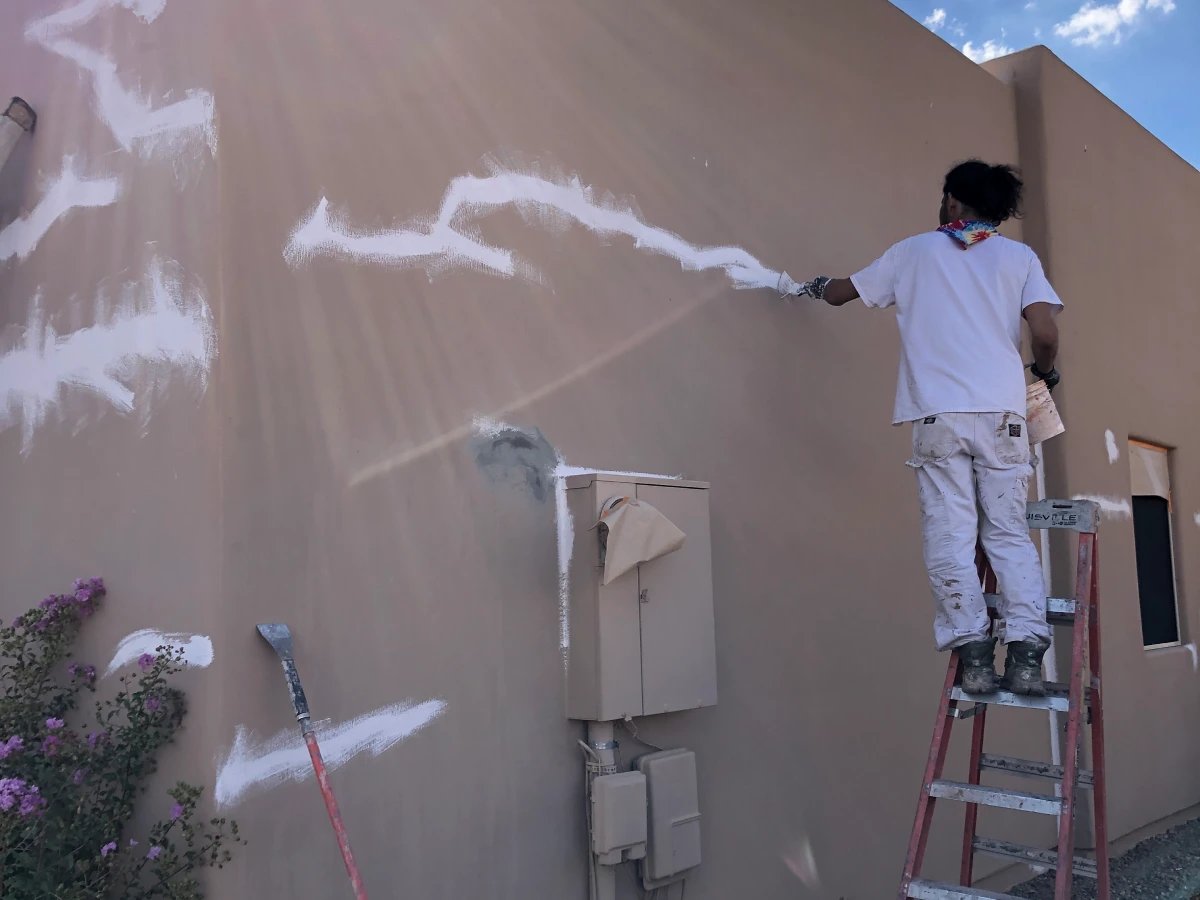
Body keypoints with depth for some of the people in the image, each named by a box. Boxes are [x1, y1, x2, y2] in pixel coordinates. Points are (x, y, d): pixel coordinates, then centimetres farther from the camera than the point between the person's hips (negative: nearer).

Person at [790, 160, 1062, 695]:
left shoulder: (914, 252, 14)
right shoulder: (1019, 256, 12)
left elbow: (841, 294, 23)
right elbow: (1045, 334, -1)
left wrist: (814, 287, 45)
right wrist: (1045, 371, 20)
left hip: (938, 415, -1)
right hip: (1001, 414, 1)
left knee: (951, 539, -1)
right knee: (1010, 535, 5)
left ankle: (975, 656, -7)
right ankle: (1026, 657, -4)